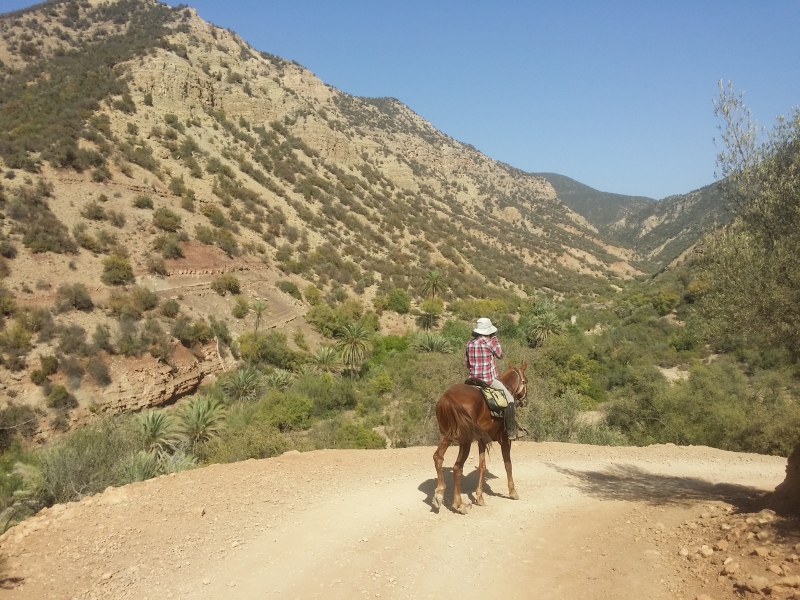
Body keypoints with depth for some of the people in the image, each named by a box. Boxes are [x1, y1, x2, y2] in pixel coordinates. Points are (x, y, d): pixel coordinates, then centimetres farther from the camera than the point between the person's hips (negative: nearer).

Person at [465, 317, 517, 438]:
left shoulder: (469, 343, 6)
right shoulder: (489, 341, -12)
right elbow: (500, 355, 4)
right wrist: (495, 339, 9)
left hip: (474, 379, 6)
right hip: (489, 379, -6)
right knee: (509, 398, 4)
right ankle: (511, 430, 0)